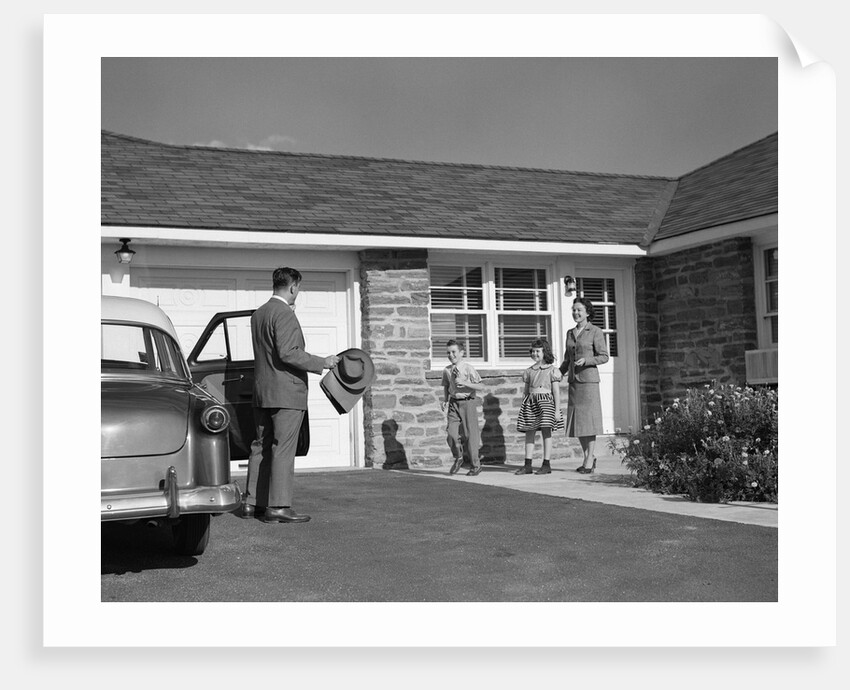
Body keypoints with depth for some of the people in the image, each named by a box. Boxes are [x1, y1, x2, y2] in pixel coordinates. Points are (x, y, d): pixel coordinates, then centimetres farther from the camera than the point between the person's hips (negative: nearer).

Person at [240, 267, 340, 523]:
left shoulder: (258, 314, 15)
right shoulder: (284, 314, -14)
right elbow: (287, 353, -21)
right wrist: (322, 362, -15)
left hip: (261, 391, 9)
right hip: (286, 392, -9)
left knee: (261, 447, 13)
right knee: (283, 449, -6)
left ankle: (252, 502, 16)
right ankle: (277, 507, -5)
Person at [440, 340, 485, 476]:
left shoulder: (468, 368, -8)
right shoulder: (447, 370, 5)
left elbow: (481, 386, -11)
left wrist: (464, 383, -19)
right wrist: (445, 400, 6)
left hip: (468, 402, -3)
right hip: (453, 403, 4)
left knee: (470, 434, 2)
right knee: (451, 433, -8)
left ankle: (476, 466, 17)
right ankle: (458, 458, 19)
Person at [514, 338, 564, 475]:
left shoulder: (552, 370, 1)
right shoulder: (529, 371, 14)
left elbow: (556, 391, -3)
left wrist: (557, 410, -8)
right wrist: (523, 408, 15)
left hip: (545, 401, -5)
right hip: (530, 401, 5)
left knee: (546, 431, -5)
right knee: (529, 433, 3)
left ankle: (546, 464, 1)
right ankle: (527, 465, 6)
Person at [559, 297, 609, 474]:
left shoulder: (595, 331, -2)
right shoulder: (570, 333, 15)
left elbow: (604, 356, -5)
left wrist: (586, 360, -19)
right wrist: (559, 373, 7)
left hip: (589, 379, -6)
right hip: (573, 380, 6)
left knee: (589, 419, -5)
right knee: (577, 421, 6)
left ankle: (589, 462, -1)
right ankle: (589, 457, 19)